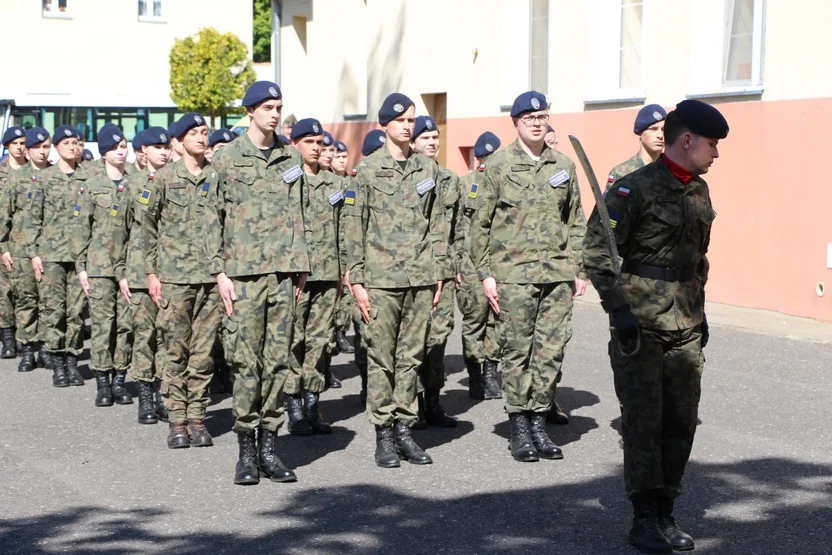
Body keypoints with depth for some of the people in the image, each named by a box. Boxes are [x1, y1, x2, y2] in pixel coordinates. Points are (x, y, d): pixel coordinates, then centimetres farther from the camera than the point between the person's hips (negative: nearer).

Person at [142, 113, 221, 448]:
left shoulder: (219, 177, 7)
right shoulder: (164, 179, 3)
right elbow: (148, 227, 7)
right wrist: (151, 272, 2)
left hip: (213, 277, 2)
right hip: (175, 277, -1)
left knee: (204, 351, 3)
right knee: (176, 351, 0)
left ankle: (197, 418, 11)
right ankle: (177, 420, 7)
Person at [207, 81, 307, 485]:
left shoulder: (291, 159, 13)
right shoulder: (227, 159, 1)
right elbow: (214, 219, 1)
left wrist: (301, 266, 11)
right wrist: (219, 271, -5)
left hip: (283, 272, 4)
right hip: (244, 273, -3)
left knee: (278, 360, 3)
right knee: (247, 363, -3)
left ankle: (268, 445, 11)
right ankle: (246, 449, 5)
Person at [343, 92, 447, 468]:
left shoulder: (428, 169, 11)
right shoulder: (367, 169, 0)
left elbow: (437, 224, 14)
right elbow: (354, 227, -1)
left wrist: (438, 274, 8)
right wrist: (357, 281, -6)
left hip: (420, 279, 4)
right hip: (381, 278, -3)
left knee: (412, 356, 7)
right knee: (381, 358, 0)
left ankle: (404, 428, 14)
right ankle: (383, 433, 6)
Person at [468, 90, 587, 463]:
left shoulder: (563, 166, 11)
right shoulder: (498, 165, 0)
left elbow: (576, 222, 16)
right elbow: (481, 223, 1)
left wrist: (580, 269, 10)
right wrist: (485, 273, -4)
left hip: (558, 274, 4)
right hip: (513, 274, -3)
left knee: (552, 350, 4)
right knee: (517, 350, 0)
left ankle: (540, 422, 14)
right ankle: (519, 427, 9)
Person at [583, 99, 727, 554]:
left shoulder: (699, 191, 13)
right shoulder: (634, 189, -11)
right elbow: (596, 253, -13)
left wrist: (700, 310, 20)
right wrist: (618, 309, -18)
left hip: (686, 328, 7)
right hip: (640, 327, -7)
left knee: (681, 422, 8)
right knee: (644, 421, -2)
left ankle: (666, 513, 20)